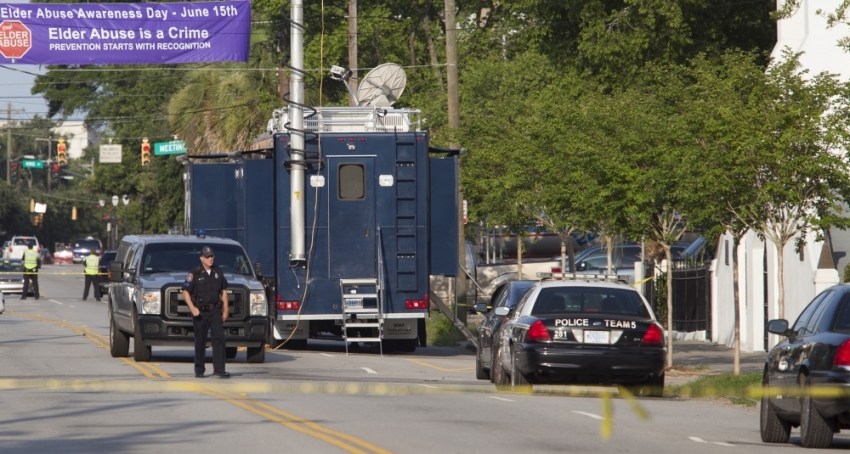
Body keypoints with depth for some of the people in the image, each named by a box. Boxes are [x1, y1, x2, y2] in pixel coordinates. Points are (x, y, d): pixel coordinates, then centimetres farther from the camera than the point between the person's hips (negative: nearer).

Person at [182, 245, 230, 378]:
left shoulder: (218, 272, 9)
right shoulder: (194, 274, -4)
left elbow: (224, 291, 17)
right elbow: (185, 292, -4)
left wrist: (225, 309, 9)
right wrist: (192, 308, -16)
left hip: (215, 311, 3)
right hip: (200, 312, -3)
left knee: (219, 338, -11)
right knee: (200, 342, 3)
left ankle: (219, 368, -15)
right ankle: (199, 370, 13)